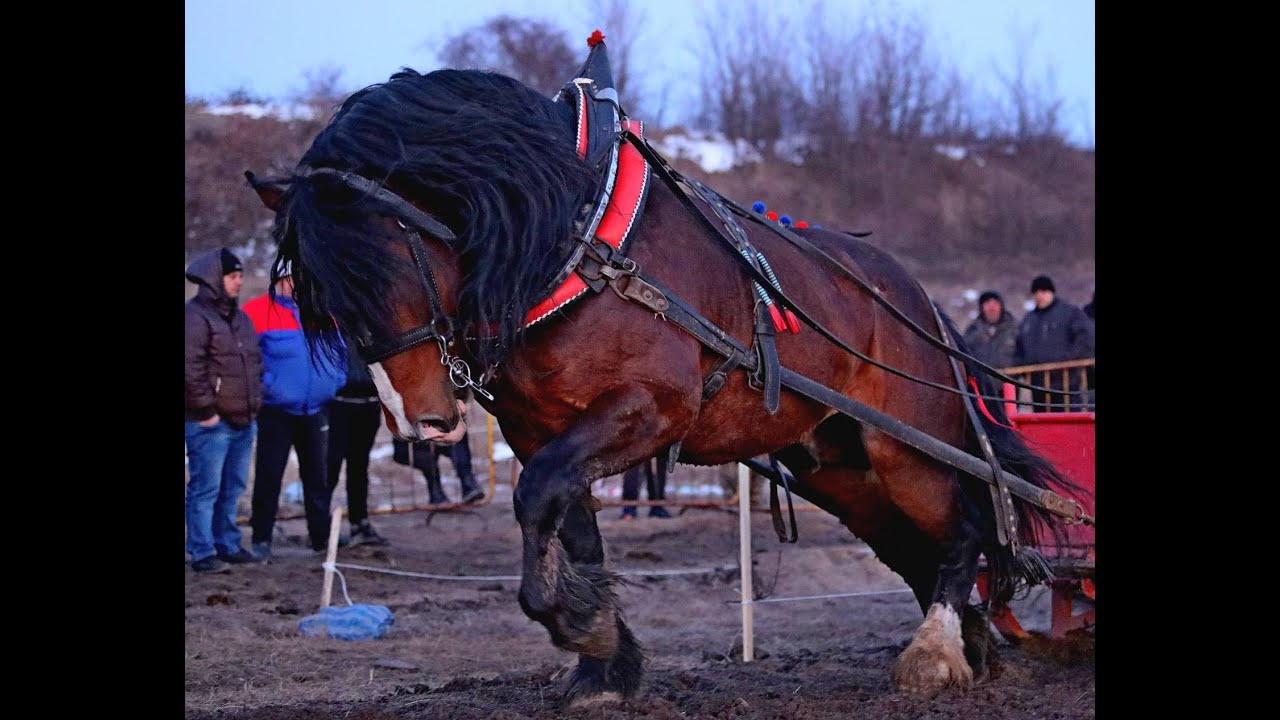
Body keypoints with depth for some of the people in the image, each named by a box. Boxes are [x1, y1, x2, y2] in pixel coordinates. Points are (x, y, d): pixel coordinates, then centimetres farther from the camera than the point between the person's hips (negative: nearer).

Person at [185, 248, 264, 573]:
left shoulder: (240, 318, 17)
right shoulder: (196, 316, -11)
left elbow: (255, 362, 26)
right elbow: (191, 368, -18)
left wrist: (255, 404, 19)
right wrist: (205, 410, -18)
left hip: (243, 421, 9)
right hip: (211, 424, -9)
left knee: (233, 489, 14)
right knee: (205, 489, -6)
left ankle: (227, 544, 24)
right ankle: (202, 553, -4)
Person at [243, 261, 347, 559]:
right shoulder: (258, 312, -10)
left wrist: (336, 383, 4)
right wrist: (259, 386, -15)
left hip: (316, 410, 5)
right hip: (276, 411, -5)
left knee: (317, 475, 12)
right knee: (269, 475, -3)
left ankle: (321, 534, 20)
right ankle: (261, 539, 4)